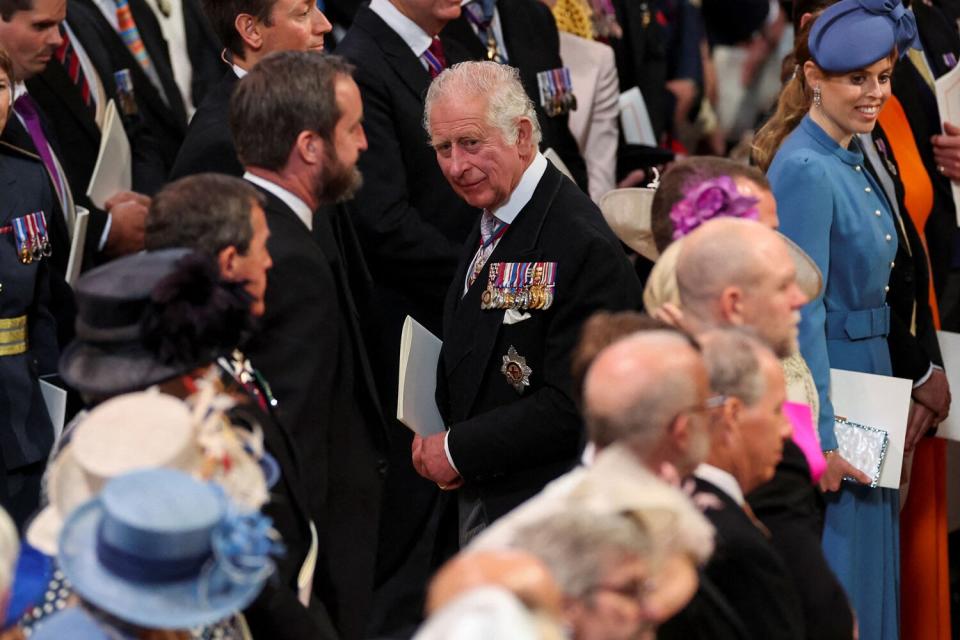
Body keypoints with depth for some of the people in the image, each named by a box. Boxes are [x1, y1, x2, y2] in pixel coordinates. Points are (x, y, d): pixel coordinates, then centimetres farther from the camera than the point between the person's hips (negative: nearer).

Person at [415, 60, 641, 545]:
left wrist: (459, 450, -15)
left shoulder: (580, 243, -19)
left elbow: (572, 405, -22)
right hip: (479, 503, 8)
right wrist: (432, 444, 3)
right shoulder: (489, 226, 11)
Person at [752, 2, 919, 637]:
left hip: (867, 368, 9)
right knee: (828, 583, -1)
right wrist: (822, 440, -24)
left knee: (868, 566, 16)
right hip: (823, 377, -9)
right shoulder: (806, 168, -20)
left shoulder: (853, 159, 8)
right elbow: (803, 312, -23)